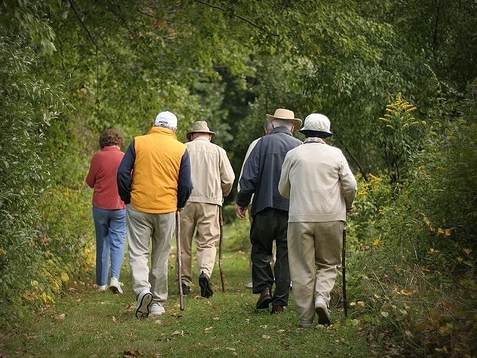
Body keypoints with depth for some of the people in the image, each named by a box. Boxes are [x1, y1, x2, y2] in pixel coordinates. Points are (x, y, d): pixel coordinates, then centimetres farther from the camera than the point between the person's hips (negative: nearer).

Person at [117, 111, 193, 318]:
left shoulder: (138, 142, 1)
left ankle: (142, 289, -21)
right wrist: (179, 205, 18)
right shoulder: (180, 149, 2)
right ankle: (157, 302, 14)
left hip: (138, 207, -1)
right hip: (167, 209, 1)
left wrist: (127, 198, 10)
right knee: (161, 256, 10)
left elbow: (122, 173, -2)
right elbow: (186, 184, 1)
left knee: (138, 252, 3)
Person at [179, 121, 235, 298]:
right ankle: (205, 272, -23)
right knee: (207, 242, 1)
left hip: (185, 200, 0)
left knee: (184, 243, 9)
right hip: (210, 201, 0)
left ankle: (184, 282, 12)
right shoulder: (218, 151, 7)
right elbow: (229, 179, 4)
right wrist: (221, 195, 23)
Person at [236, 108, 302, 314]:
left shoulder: (263, 143, -2)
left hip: (266, 206, -2)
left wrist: (241, 202, 4)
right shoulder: (299, 147, 4)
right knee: (285, 255, 5)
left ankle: (264, 288, 0)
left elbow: (249, 175, -5)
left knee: (260, 250, 14)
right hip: (292, 210, 2)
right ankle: (280, 301, 5)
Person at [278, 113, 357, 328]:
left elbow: (283, 189, 10)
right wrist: (347, 205, 21)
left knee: (302, 268, 5)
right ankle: (322, 297, -11)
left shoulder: (293, 155, 3)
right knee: (328, 263, 14)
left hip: (300, 218, 0)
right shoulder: (335, 154, 2)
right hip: (331, 217, 0)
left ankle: (305, 318, 5)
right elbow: (350, 186, 1)